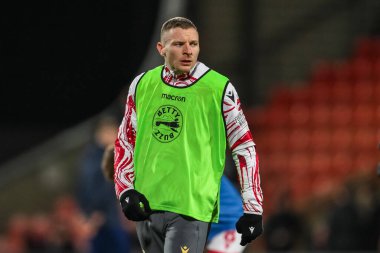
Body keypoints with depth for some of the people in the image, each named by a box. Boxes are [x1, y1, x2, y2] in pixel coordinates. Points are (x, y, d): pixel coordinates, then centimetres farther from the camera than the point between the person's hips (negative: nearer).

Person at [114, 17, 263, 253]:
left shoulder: (219, 89, -4)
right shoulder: (142, 85, 7)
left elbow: (245, 147, 1)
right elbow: (125, 140, 18)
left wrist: (253, 208, -2)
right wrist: (126, 190, 4)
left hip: (192, 208, -5)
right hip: (147, 207, 5)